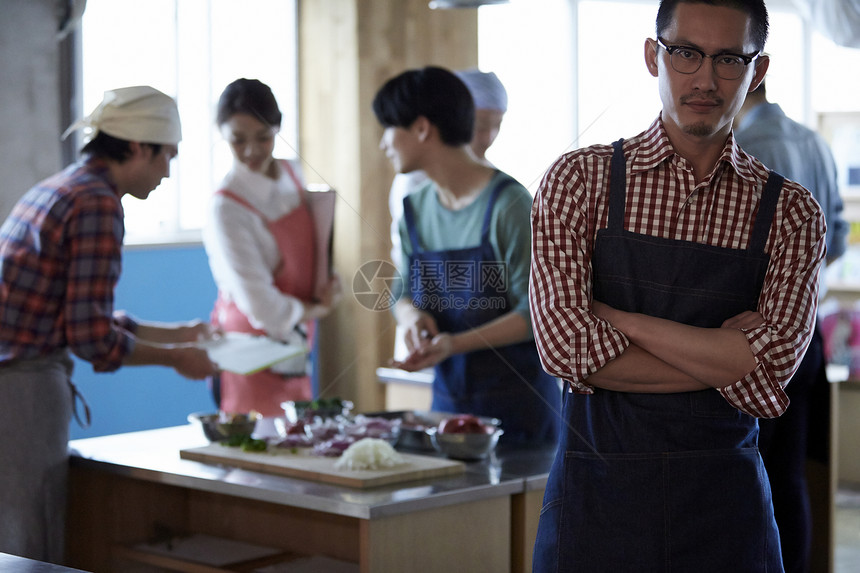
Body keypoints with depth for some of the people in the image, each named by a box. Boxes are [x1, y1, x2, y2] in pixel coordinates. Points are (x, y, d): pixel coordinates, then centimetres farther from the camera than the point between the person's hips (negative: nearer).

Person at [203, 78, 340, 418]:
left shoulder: (293, 175, 5)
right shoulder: (226, 208, -17)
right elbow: (264, 310, -20)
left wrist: (327, 287, -4)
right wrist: (317, 308, -4)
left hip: (295, 357, 7)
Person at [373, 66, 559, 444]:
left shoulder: (508, 203, -15)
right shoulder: (415, 210, 6)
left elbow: (534, 312, -17)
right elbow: (405, 293, 13)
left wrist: (456, 342, -28)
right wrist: (410, 314, -11)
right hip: (448, 397, 6)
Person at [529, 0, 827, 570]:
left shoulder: (790, 212, 1)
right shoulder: (579, 179, -2)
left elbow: (772, 361, -13)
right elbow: (565, 347, -13)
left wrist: (612, 315, -14)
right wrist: (723, 358, -12)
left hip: (724, 498, 1)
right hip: (595, 495, -1)